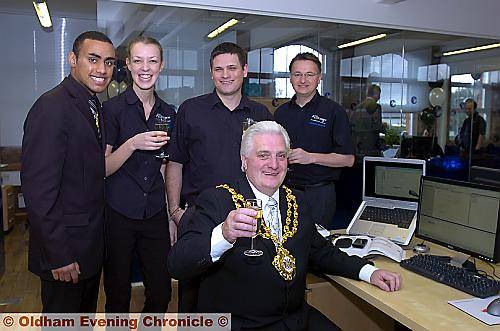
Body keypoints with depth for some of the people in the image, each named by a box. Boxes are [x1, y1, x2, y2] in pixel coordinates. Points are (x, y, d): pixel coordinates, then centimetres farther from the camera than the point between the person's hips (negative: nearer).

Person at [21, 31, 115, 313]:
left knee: (87, 313, 25)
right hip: (65, 249, -8)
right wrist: (58, 255, -21)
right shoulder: (52, 107, -21)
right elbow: (38, 189, -23)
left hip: (92, 243, 9)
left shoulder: (94, 105, 8)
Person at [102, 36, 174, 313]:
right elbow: (101, 168, -7)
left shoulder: (168, 113, 8)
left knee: (161, 293, 10)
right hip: (118, 215, -4)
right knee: (118, 296, 10)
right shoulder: (112, 109, -6)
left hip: (155, 214, 4)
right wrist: (132, 144, -23)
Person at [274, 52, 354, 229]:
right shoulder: (281, 112, 10)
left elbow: (348, 159, -7)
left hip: (318, 192, -4)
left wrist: (311, 157, -18)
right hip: (284, 189, 4)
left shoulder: (333, 111, -4)